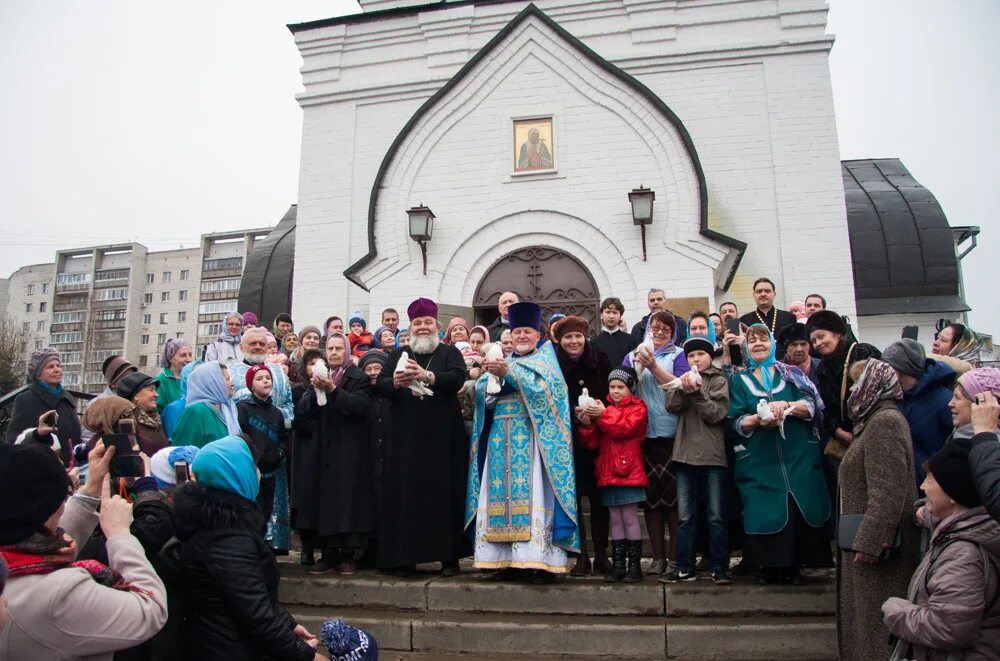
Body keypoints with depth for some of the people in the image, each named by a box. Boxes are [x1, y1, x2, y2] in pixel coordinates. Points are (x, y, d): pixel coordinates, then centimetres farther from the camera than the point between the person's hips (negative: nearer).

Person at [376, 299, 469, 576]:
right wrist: (395, 382, -20)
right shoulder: (398, 355, 15)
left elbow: (457, 378, -12)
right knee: (404, 494, 1)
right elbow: (380, 384, 2)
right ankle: (404, 556, 10)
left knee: (444, 493, -1)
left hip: (442, 436, -2)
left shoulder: (450, 353, 7)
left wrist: (427, 376, -27)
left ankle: (449, 556, 7)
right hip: (405, 437, 2)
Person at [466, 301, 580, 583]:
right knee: (500, 494, -2)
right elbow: (485, 398, 12)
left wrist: (509, 373, -19)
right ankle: (505, 558, 3)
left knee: (532, 494, -11)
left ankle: (542, 560, -10)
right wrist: (493, 377, -8)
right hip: (501, 438, 5)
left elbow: (543, 387, -12)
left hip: (530, 437, -5)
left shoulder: (545, 359, 9)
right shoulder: (503, 361, 22)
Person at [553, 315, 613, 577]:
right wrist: (576, 412, -18)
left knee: (599, 497, 6)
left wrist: (601, 409, -16)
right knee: (572, 498, 3)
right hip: (567, 441, -1)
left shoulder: (599, 360, -1)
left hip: (596, 439, 1)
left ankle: (601, 554, 19)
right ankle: (581, 556, 14)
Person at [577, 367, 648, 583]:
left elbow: (626, 427, -17)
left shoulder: (637, 407, 2)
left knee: (630, 518, -2)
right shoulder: (604, 407, 16)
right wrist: (587, 424, -7)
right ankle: (618, 565, 14)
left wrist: (604, 415, -20)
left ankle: (634, 565, 6)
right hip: (608, 472, 5)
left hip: (628, 470, -5)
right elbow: (592, 443, 10)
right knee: (615, 519, 9)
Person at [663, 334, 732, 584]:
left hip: (713, 455, -4)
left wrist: (697, 392, -17)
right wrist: (683, 390, -18)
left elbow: (717, 413, -9)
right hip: (685, 454, 4)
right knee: (685, 516, 7)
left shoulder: (719, 381, 3)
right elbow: (671, 405, -1)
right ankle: (685, 567, 14)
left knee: (716, 515, 3)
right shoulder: (684, 380, 16)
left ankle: (719, 567, 11)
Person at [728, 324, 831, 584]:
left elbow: (812, 408, 1)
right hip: (758, 460, 0)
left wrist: (786, 405, -18)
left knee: (800, 509, -4)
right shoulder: (739, 381, 12)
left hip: (798, 457, 0)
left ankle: (794, 565, 11)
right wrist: (758, 419, -17)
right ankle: (768, 565, 10)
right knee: (763, 511, -5)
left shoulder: (791, 374, 12)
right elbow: (737, 422, 3)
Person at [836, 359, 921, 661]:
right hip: (868, 540, 10)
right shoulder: (877, 420, 16)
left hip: (878, 544, -10)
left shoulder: (885, 422, -16)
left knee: (874, 619, -2)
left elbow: (888, 492, -24)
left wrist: (868, 542, -24)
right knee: (862, 613, 15)